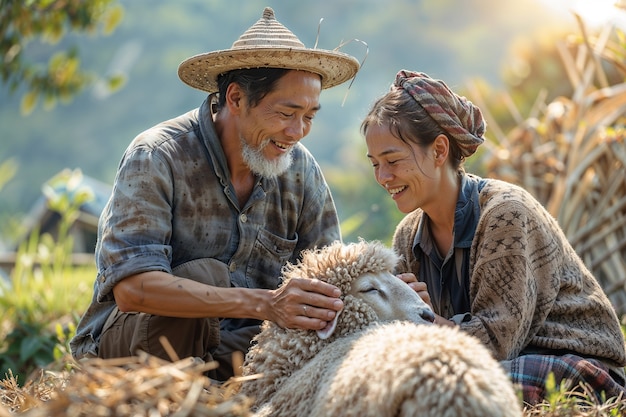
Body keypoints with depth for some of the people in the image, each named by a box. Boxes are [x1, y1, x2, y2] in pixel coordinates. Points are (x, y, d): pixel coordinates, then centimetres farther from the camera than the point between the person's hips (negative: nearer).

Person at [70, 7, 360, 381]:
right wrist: (263, 303, -43)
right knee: (203, 275, -33)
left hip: (231, 349, 5)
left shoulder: (301, 169, -3)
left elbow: (331, 276, 0)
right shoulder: (157, 158, -20)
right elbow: (131, 287, -32)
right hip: (123, 342, -5)